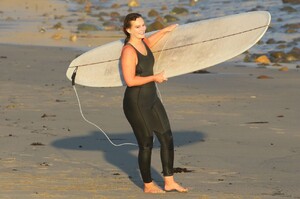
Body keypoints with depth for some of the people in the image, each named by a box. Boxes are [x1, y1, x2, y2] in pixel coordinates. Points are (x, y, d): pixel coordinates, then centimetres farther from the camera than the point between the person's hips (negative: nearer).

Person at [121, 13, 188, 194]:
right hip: (136, 102, -9)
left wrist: (166, 30, 37)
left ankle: (169, 182, 16)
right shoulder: (128, 51, -21)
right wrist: (155, 78, -19)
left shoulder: (144, 42, 6)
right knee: (146, 143, 1)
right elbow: (130, 80, -26)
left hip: (152, 99, 9)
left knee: (167, 138, 8)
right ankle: (148, 185, 17)